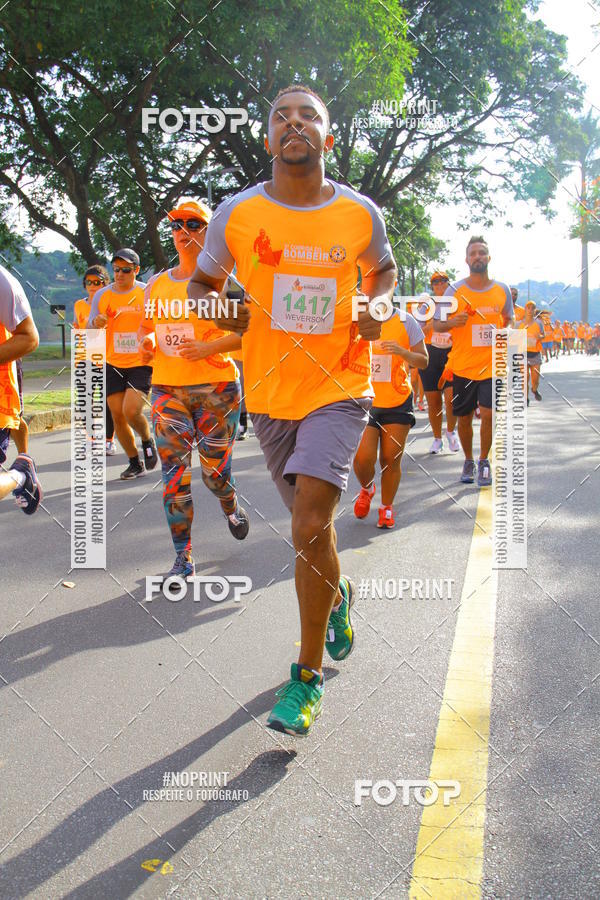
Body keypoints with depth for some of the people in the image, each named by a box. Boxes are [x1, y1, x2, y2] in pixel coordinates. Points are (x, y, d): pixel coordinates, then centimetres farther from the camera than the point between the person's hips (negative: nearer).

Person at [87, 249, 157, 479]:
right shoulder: (102, 295, 2)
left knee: (131, 411, -18)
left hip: (141, 363, -3)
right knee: (117, 415, 2)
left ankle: (148, 441, 15)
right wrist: (96, 323, -19)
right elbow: (90, 329, 3)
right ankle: (135, 463, 18)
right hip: (112, 365, 3)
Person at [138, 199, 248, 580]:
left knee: (215, 471, 3)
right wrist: (147, 343, -1)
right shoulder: (157, 284, 12)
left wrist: (209, 348, -20)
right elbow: (146, 326, 23)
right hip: (167, 388, 3)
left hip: (216, 387, -3)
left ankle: (231, 507, 40)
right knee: (174, 473, -4)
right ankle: (183, 558, 4)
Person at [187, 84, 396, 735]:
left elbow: (383, 270, 17)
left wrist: (375, 305, -3)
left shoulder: (361, 214, -3)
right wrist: (217, 309, -11)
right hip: (269, 393, 3)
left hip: (339, 388, -2)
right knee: (310, 525, 16)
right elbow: (201, 280, 11)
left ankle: (308, 676, 2)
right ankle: (337, 595, 51)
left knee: (310, 528, -16)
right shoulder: (236, 214, -4)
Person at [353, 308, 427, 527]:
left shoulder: (405, 321, -2)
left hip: (397, 402, -1)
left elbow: (423, 361, 1)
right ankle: (367, 489, 27)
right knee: (363, 458, -8)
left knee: (391, 459, 3)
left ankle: (386, 507, 26)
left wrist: (401, 351, -18)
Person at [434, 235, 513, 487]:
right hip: (462, 366, 0)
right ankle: (468, 460, 30)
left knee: (488, 413, -9)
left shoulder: (502, 289, 3)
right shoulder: (455, 290, -4)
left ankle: (483, 461, 11)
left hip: (491, 365, 0)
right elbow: (437, 325, -2)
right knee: (464, 417, 9)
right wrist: (452, 322, -22)